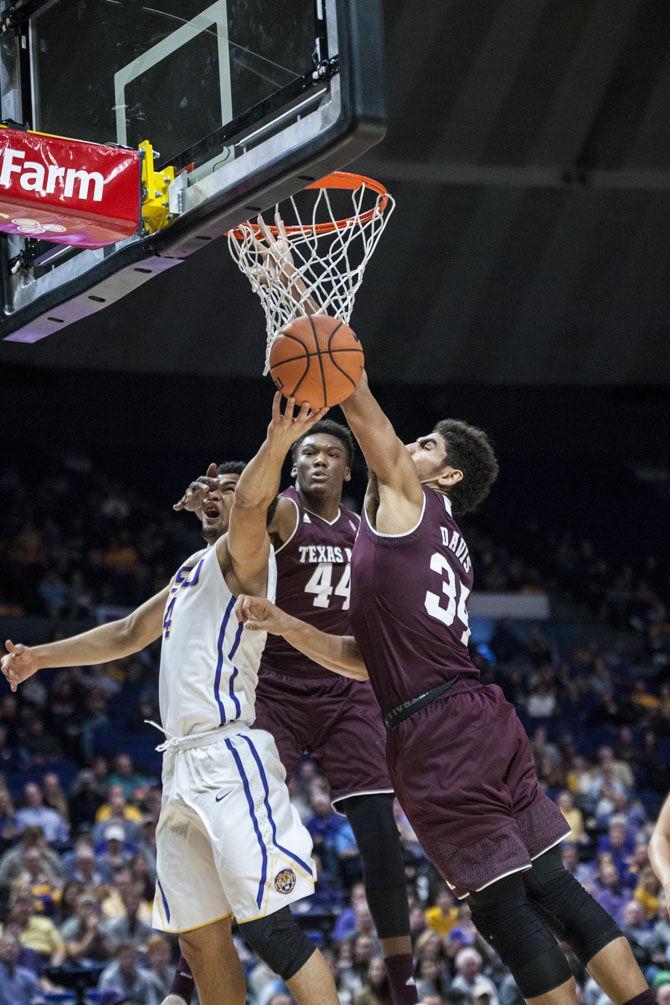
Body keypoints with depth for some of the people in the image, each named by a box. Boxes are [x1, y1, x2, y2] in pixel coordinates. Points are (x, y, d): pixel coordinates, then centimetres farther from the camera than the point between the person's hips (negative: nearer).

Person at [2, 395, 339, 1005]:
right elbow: (127, 635, 37)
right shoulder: (191, 573, 26)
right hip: (184, 765, 9)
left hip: (230, 755, -9)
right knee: (199, 935, 8)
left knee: (265, 922, -18)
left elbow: (252, 504, -23)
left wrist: (277, 444, -38)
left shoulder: (242, 554, 0)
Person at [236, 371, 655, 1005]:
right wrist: (283, 625, 21)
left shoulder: (407, 497, 5)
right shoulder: (451, 553, 27)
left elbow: (362, 411, 3)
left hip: (435, 736, -9)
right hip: (484, 718, 9)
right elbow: (365, 658, 28)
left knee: (501, 904, -6)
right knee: (551, 887, 8)